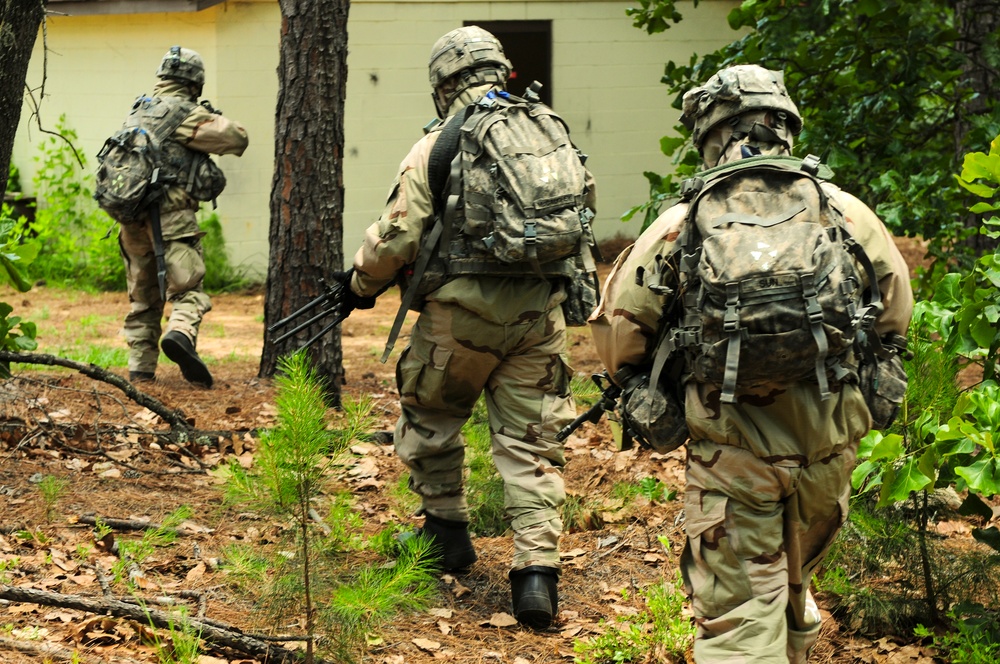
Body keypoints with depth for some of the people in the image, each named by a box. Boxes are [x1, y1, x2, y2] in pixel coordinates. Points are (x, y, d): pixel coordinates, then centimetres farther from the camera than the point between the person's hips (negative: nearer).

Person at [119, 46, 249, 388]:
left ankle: (141, 368, 12)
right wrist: (215, 120, 10)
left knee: (143, 298, 15)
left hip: (132, 218, 6)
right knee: (188, 291, -6)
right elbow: (237, 138, -13)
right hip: (170, 217, -6)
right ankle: (180, 334, -34)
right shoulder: (187, 114, -4)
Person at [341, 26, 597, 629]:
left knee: (431, 421, 20)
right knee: (532, 442, 5)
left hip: (462, 313, -3)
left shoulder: (436, 150, -5)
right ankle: (538, 569, -5)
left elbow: (396, 241, -6)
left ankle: (448, 532, 31)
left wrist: (360, 283, 11)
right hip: (539, 316, 3)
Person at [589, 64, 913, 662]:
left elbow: (618, 329, -2)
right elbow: (894, 315, 14)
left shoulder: (682, 224, -6)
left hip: (733, 455, -3)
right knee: (794, 586, 27)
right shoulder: (843, 211, 1)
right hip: (828, 449, 3)